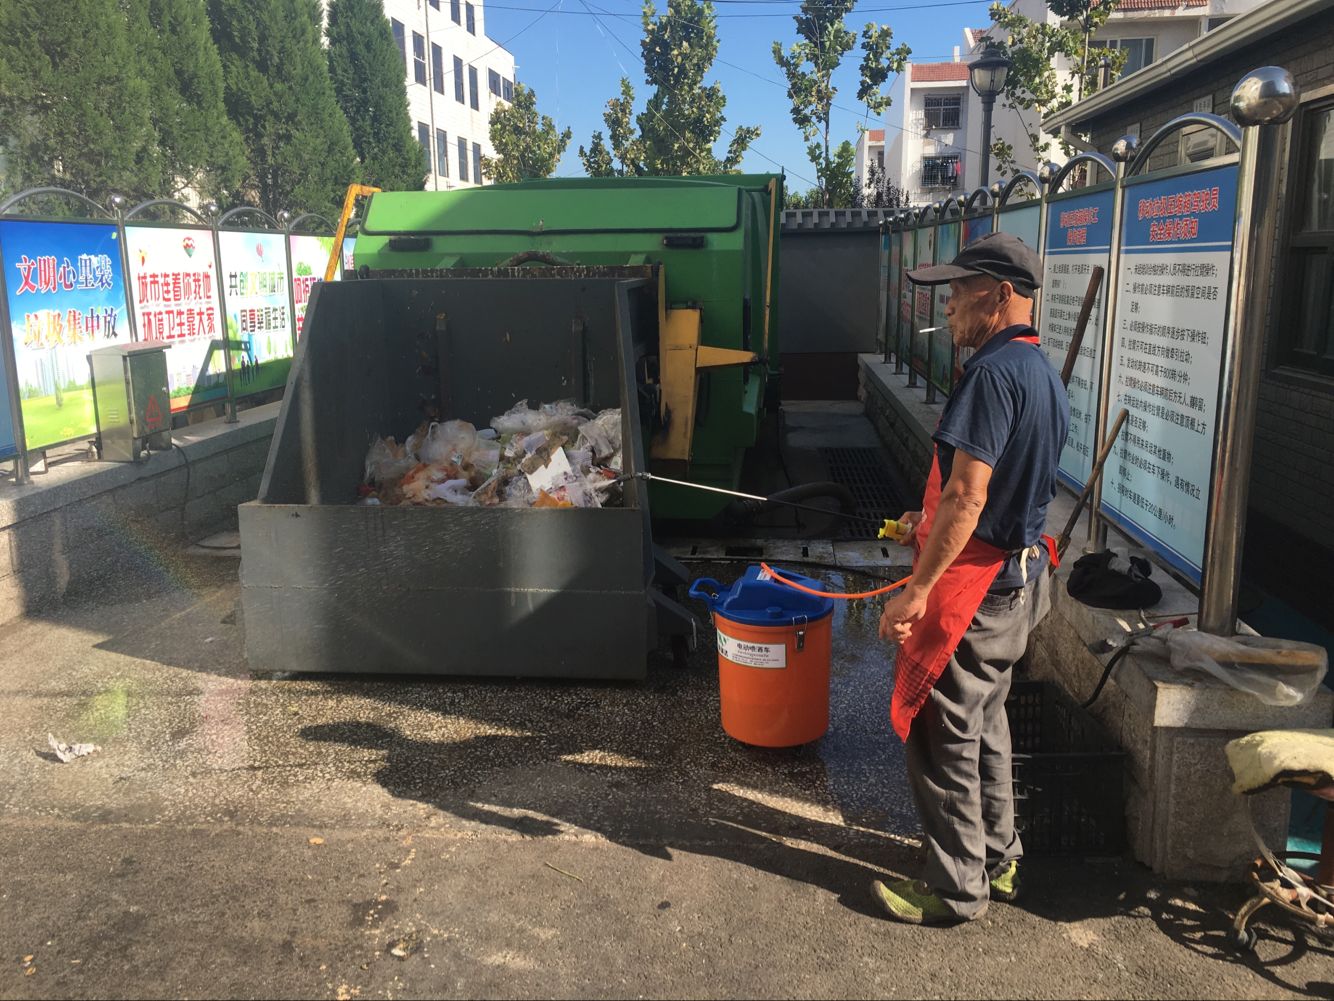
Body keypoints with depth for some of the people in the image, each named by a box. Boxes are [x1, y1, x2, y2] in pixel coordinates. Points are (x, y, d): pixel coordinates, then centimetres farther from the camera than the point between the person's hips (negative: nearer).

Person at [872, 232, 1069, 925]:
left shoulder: (993, 372, -20)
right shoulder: (1044, 373, 11)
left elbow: (968, 494, -26)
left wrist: (917, 591, -24)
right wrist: (933, 521, 17)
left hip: (974, 582, -10)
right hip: (1020, 575, 10)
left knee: (942, 731, 3)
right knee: (985, 720, 22)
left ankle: (955, 889, 16)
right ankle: (997, 860, 35)